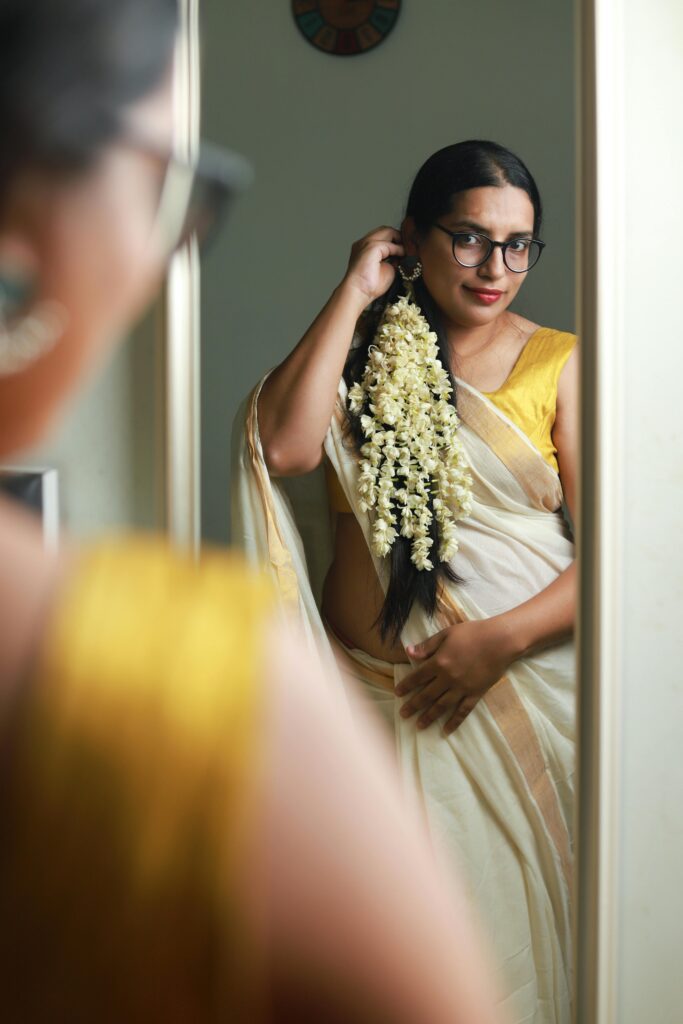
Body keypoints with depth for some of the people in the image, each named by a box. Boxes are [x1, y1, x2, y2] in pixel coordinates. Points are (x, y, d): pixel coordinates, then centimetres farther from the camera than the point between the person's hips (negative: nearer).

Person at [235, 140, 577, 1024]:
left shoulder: (559, 363, 4)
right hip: (380, 691, 1)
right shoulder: (360, 348, 9)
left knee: (507, 910, 1)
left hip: (526, 686, 0)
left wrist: (499, 639, -15)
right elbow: (285, 449, -12)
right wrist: (354, 293, -6)